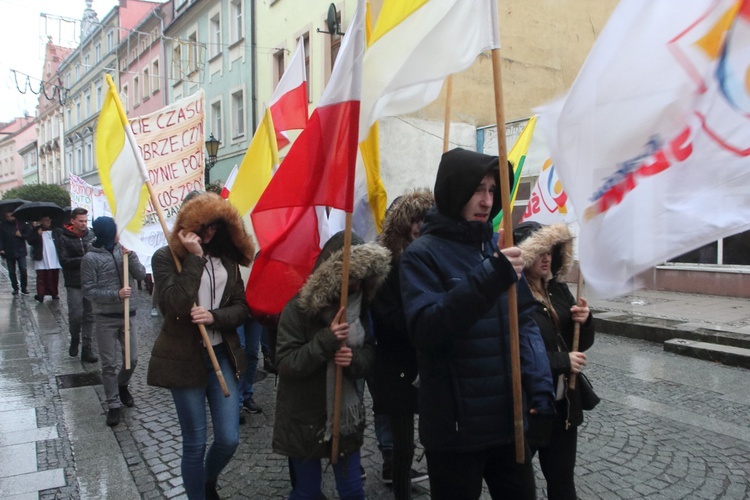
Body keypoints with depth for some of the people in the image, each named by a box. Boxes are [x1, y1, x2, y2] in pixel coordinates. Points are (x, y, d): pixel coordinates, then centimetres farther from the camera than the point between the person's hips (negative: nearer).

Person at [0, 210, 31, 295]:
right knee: (11, 272, 7)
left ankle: (24, 288, 8)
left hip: (20, 251, -1)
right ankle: (15, 288, 17)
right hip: (8, 252, 1)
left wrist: (21, 235, -15)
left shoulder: (22, 223, -1)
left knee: (23, 270, -4)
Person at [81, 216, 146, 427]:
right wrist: (116, 294, -21)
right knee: (109, 364, 5)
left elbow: (141, 275, -3)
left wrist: (131, 257, -18)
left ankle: (121, 385, 39)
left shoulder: (123, 250, 2)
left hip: (127, 315, 4)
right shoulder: (90, 258, -9)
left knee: (132, 359, 10)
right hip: (105, 318, -3)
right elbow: (88, 290, -10)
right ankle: (113, 405, 17)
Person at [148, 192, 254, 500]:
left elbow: (242, 307, 2)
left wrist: (214, 316, -17)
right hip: (184, 358, -4)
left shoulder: (226, 258, 5)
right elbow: (178, 306, -23)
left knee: (229, 439, 6)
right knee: (195, 443, 7)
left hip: (223, 355, 4)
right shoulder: (165, 257, -7)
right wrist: (194, 257, -22)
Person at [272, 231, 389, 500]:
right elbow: (285, 364, -21)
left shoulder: (360, 307, -1)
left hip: (348, 416, 4)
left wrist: (355, 358, -21)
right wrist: (326, 340, -31)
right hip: (305, 421, -4)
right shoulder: (298, 309, -17)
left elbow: (370, 352, 2)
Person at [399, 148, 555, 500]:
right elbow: (423, 328, -24)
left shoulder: (498, 249, 7)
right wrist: (487, 278, -33)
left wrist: (540, 384, -4)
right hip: (454, 428, -5)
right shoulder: (423, 254, -11)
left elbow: (524, 321, 8)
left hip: (508, 420, 6)